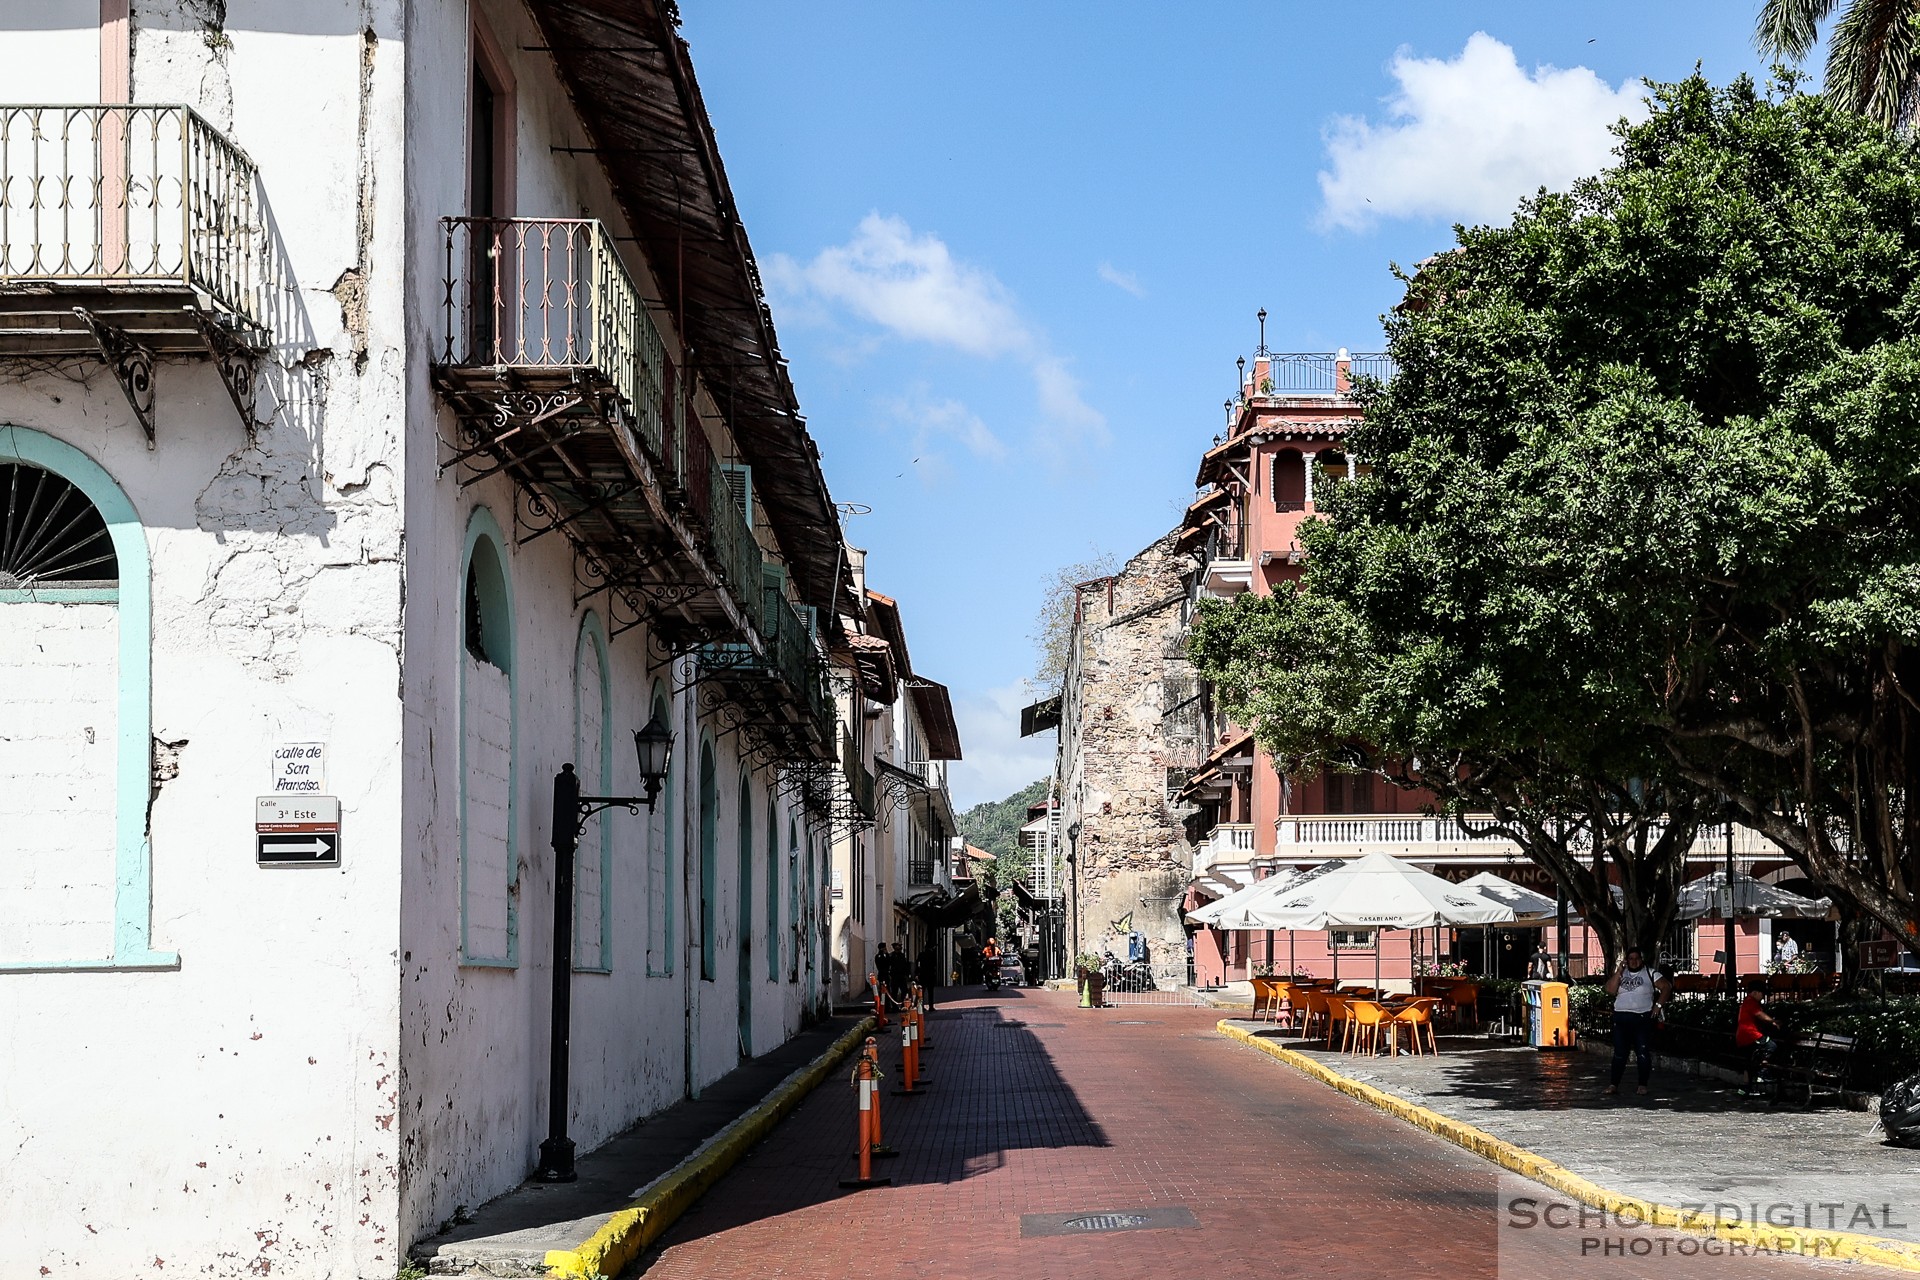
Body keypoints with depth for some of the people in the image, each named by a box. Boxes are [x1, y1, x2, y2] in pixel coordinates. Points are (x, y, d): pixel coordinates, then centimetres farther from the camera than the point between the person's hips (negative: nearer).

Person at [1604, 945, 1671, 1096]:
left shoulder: (1650, 973, 4)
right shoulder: (1621, 973, 13)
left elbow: (1666, 986, 0)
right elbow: (1610, 990, 0)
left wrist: (1659, 1005, -8)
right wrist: (1618, 973, -7)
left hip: (1643, 1018, -3)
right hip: (1621, 1017, 3)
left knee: (1643, 1053, -1)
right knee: (1619, 1053, 3)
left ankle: (1643, 1085, 7)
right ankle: (1614, 1085, 3)